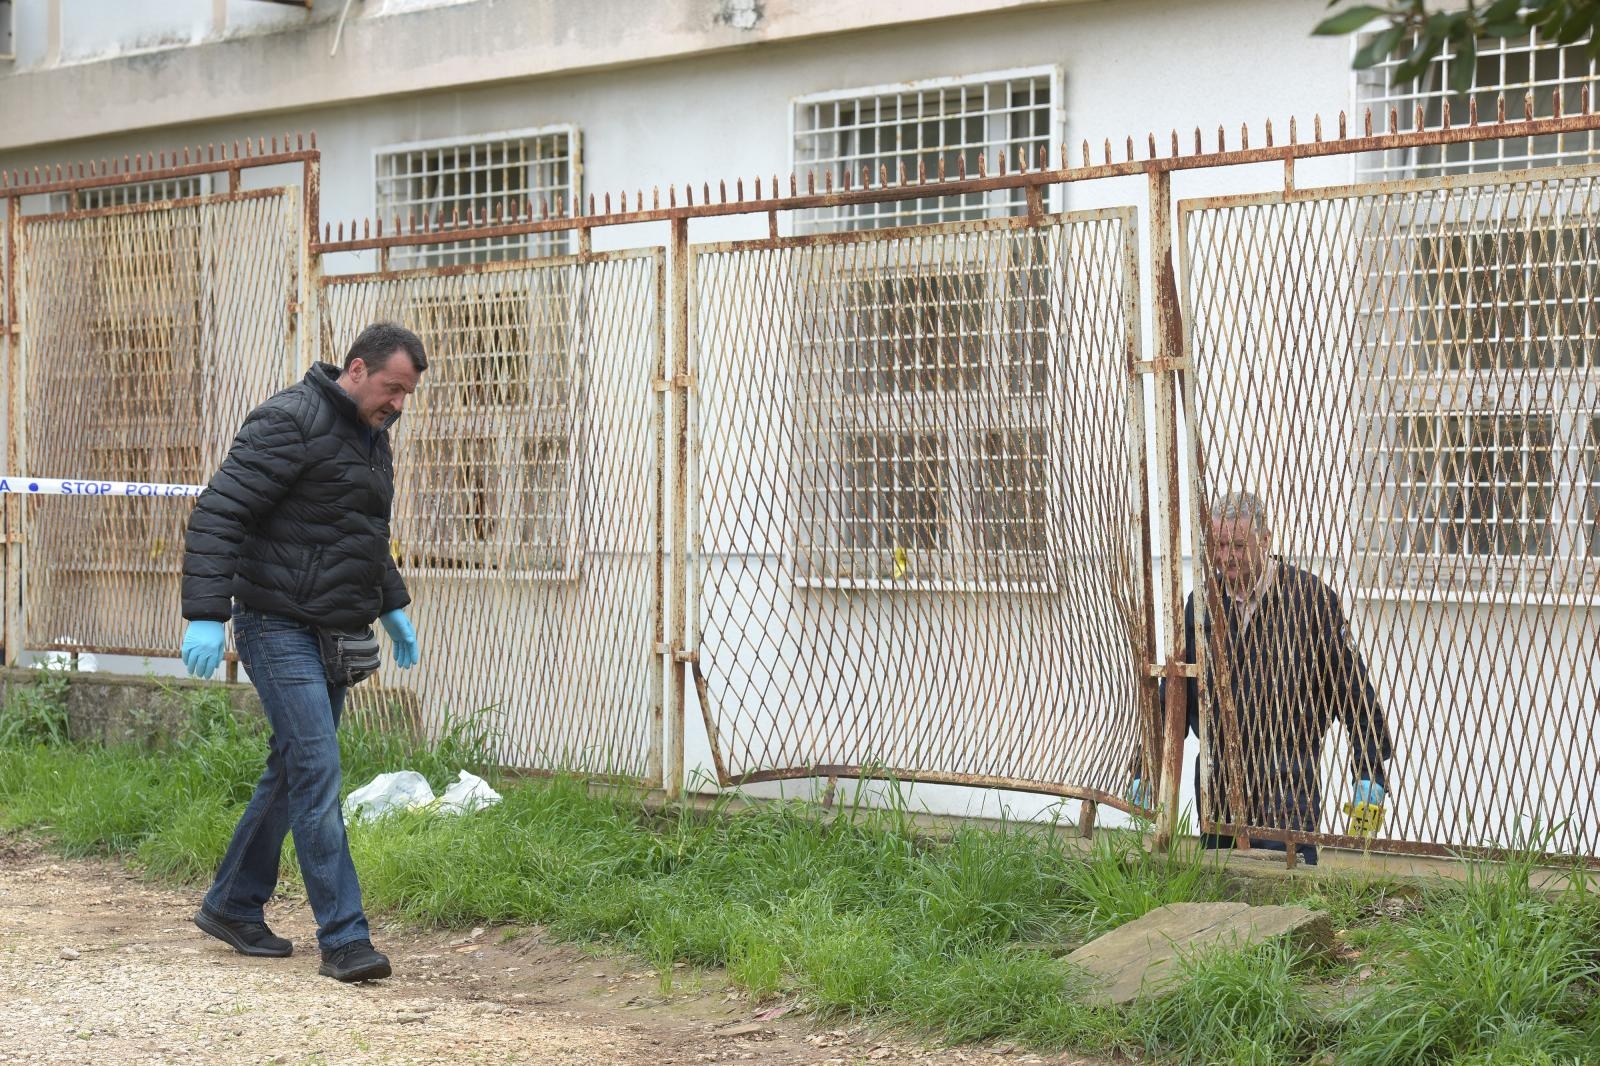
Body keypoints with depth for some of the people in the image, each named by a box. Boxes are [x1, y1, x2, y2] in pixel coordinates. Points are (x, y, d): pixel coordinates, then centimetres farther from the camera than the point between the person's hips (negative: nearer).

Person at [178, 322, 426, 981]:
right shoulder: (291, 422, -16)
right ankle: (343, 938, -10)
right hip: (281, 628, -9)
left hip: (335, 636, 9)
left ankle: (232, 906, 26)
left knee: (291, 773, 14)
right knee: (317, 773, -12)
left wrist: (392, 606, 26)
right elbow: (217, 513, -21)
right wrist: (206, 614, -27)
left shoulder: (372, 435, 13)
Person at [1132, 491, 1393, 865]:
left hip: (1288, 785, -5)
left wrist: (1369, 775, -5)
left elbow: (1354, 689, -3)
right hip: (1218, 784, 5)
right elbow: (1174, 693, 18)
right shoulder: (1203, 601, 9)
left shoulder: (1310, 596, -6)